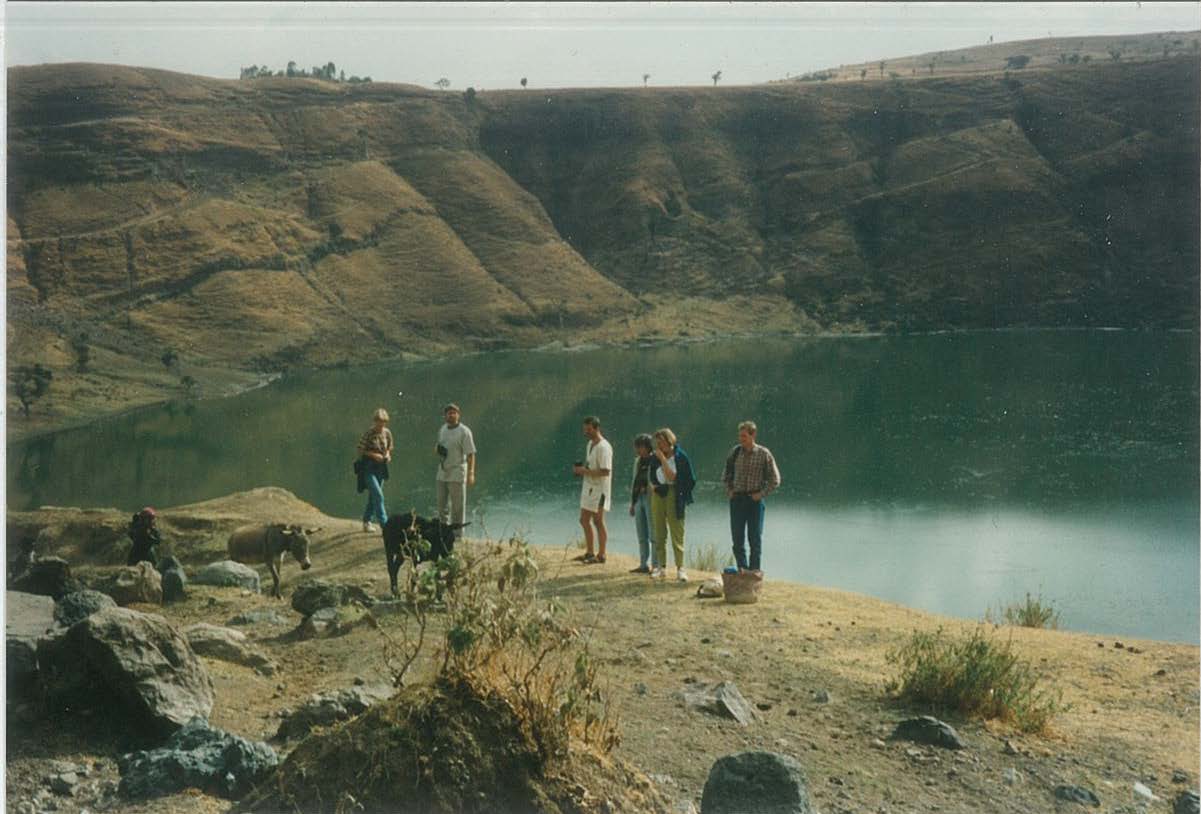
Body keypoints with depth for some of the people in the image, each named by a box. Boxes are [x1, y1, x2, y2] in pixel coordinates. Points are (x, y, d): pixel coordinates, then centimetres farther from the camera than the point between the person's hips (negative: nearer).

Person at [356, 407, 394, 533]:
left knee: (373, 496, 13)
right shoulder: (368, 434, -15)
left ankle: (366, 521, 29)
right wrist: (373, 454, -19)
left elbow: (389, 447, 19)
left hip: (380, 468, 6)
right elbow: (358, 449, -9)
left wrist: (388, 454, -2)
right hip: (368, 467, -6)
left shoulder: (387, 433, 2)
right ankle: (385, 524, -16)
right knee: (378, 495, -15)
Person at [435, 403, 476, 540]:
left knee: (457, 506, -1)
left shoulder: (464, 431, -11)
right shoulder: (443, 429, 11)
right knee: (442, 504, 11)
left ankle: (457, 534, 6)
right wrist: (437, 449, 1)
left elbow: (470, 454, -14)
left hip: (457, 474, -7)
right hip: (442, 473, 7)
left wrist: (471, 473, -21)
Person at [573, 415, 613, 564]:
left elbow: (605, 471, -23)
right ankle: (589, 553, 23)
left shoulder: (603, 447, -17)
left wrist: (585, 471, -22)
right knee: (584, 520, 12)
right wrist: (580, 470, 3)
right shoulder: (590, 444, 13)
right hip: (588, 487, 10)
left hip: (599, 489, -10)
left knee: (598, 521, -3)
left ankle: (601, 555, 5)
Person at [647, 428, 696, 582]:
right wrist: (653, 486, -1)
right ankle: (661, 567, 12)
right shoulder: (656, 458, 8)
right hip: (658, 494, 5)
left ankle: (680, 568, -5)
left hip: (673, 495, -5)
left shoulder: (681, 457, -6)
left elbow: (671, 477, -15)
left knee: (677, 533, -7)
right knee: (659, 534, 6)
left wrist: (662, 458, -17)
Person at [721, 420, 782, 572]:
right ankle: (742, 569, 13)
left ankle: (754, 570, 8)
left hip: (755, 500, -3)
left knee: (755, 537, 2)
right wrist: (729, 490, 7)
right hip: (737, 499, 3)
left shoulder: (764, 454, -5)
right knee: (737, 537, 4)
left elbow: (775, 479, -1)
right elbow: (726, 474, 19)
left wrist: (761, 494, -8)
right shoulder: (735, 452, 4)